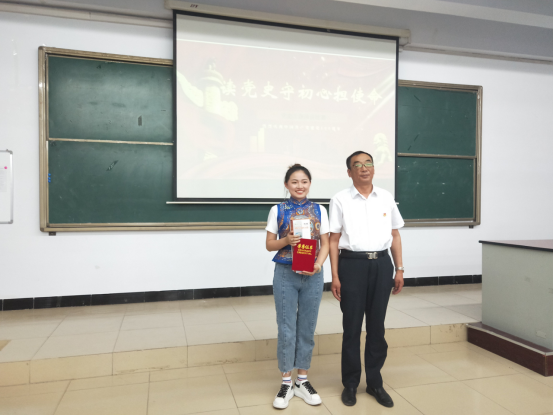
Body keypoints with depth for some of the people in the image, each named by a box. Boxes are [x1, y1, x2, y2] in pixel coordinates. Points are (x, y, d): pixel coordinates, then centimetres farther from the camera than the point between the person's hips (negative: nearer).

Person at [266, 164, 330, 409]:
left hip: (312, 276, 2)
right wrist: (286, 241, -18)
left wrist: (319, 264, -15)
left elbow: (325, 243, 3)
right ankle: (286, 383, 22)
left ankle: (302, 381, 27)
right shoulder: (277, 210, 0)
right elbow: (269, 244, 2)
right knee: (287, 330, 5)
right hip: (285, 274, -1)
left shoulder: (319, 210, 3)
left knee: (307, 329, 11)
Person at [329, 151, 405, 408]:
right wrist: (335, 276, -7)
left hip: (381, 264, 3)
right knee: (352, 326, 7)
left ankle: (375, 383, 28)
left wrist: (399, 269, 8)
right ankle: (350, 384, 24)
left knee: (377, 326, 11)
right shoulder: (341, 200, -1)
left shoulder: (386, 198, 8)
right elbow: (334, 240, -2)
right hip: (352, 264, -2)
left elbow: (395, 235, 12)